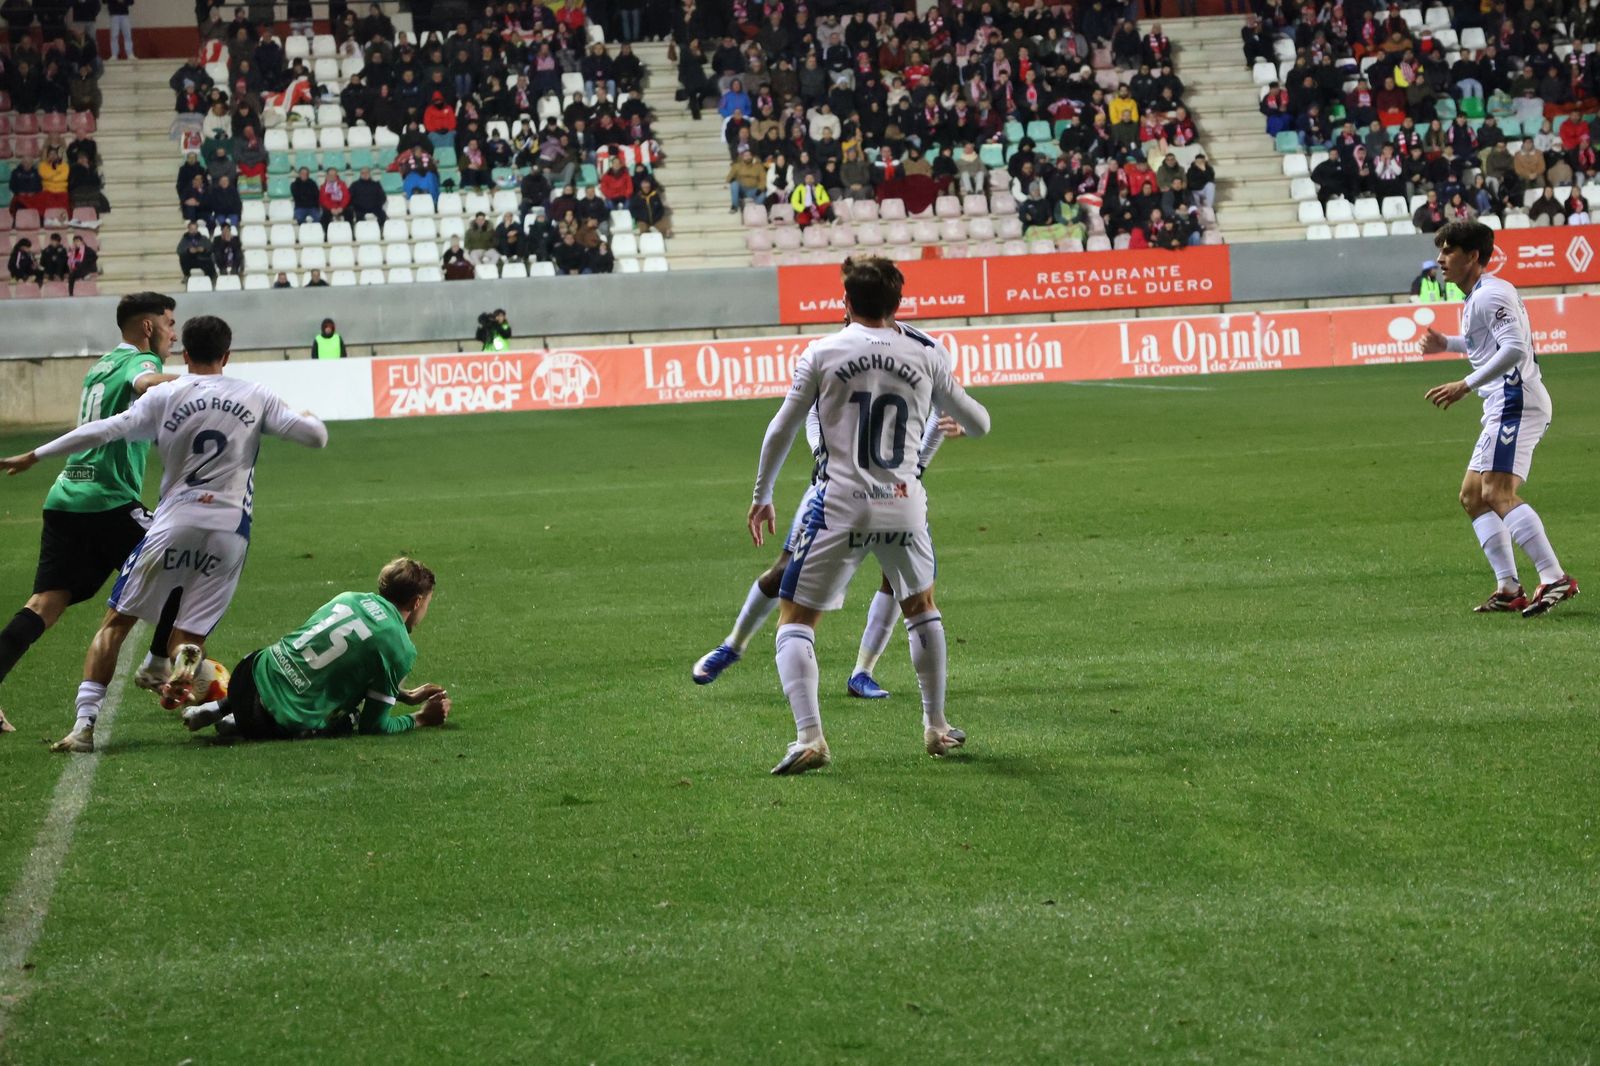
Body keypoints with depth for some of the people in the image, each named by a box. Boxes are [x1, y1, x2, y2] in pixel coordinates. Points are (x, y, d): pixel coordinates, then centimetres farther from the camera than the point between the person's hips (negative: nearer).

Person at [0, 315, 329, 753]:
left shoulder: (164, 396, 3)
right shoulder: (255, 396, 8)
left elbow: (105, 430, -5)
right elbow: (314, 435, 7)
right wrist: (311, 421, 32)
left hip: (175, 525, -2)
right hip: (230, 532, 2)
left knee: (117, 621, 8)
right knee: (190, 632, 10)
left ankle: (85, 721, -3)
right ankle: (186, 659, -28)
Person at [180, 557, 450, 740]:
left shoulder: (350, 597, 12)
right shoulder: (401, 649, -8)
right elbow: (373, 728, -3)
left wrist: (406, 695, 33)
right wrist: (420, 719, 13)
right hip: (284, 720, -7)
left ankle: (220, 708, 23)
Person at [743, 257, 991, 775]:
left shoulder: (821, 353, 0)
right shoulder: (924, 355, 6)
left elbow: (781, 431, 3)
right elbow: (980, 424, 15)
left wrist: (762, 496, 15)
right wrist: (953, 410, 38)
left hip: (841, 508, -3)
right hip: (904, 507, 3)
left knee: (795, 619, 6)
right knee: (921, 606, 28)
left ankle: (808, 737, -12)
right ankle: (937, 728, 31)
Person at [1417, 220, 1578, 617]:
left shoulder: (1490, 294, -11)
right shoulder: (1478, 297, 21)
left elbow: (1514, 349, -23)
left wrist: (1465, 386, -23)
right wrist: (1447, 343, 32)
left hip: (1515, 402, -11)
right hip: (1504, 407, 11)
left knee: (1497, 493, -21)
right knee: (1472, 495, 10)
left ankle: (1555, 579, -28)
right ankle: (1509, 589, 5)